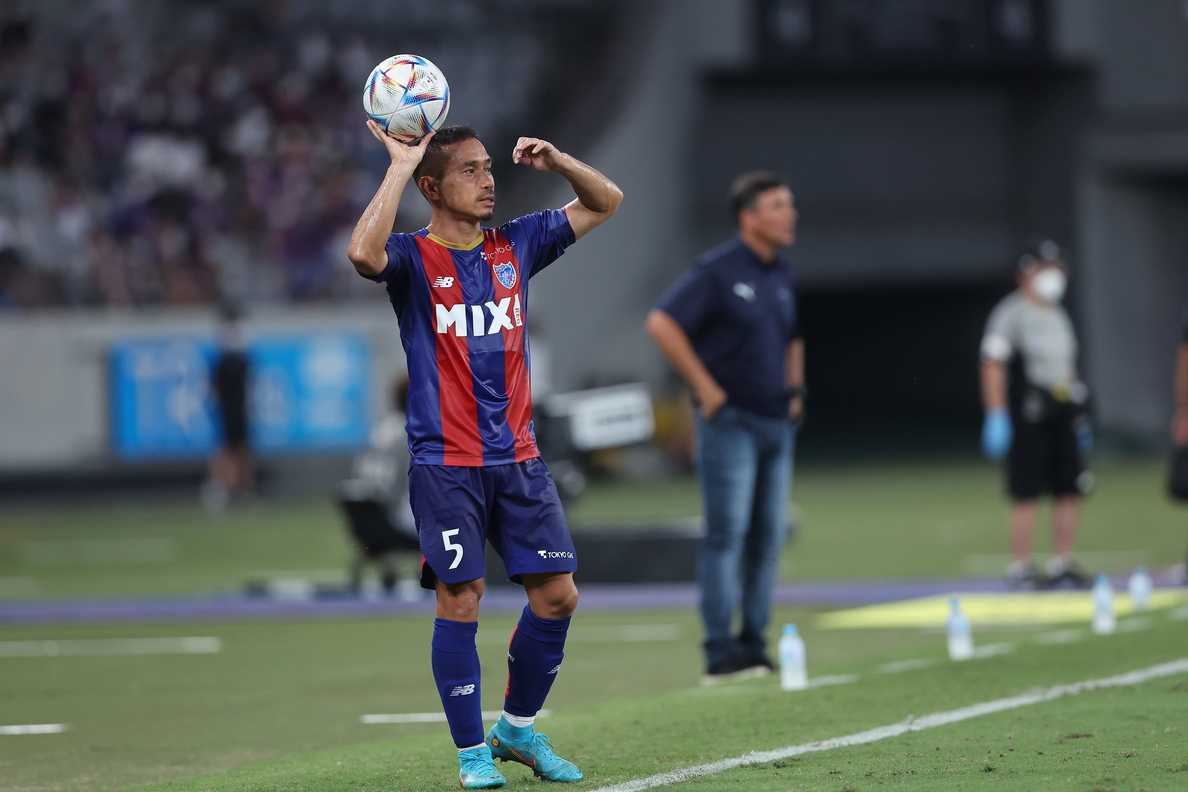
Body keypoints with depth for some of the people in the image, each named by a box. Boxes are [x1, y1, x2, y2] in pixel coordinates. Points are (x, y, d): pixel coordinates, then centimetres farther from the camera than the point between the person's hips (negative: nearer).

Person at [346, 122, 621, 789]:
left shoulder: (515, 246, 10)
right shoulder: (413, 258, -4)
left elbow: (606, 202, 17)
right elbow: (365, 253, -29)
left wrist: (556, 160, -1)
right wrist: (400, 166, -23)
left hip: (518, 458, 5)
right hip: (446, 464, -5)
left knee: (557, 595, 3)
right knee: (460, 601, -7)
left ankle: (518, 729, 22)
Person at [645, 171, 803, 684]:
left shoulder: (783, 278, 14)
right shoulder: (717, 271, -9)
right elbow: (662, 323, -16)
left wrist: (794, 388, 15)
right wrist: (706, 388, -16)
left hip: (776, 424, 8)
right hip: (731, 422, -7)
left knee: (767, 540, 7)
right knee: (726, 535, -9)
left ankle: (753, 644, 13)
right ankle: (720, 653, -10)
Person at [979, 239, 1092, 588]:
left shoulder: (1059, 316, 20)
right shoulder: (1011, 313, -6)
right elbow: (993, 366, -12)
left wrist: (1080, 416, 22)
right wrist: (996, 416, -18)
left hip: (1062, 416, 8)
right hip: (1027, 416, -8)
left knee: (1070, 491, 5)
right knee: (1028, 495, -7)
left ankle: (1063, 563, 13)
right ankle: (1019, 569, -2)